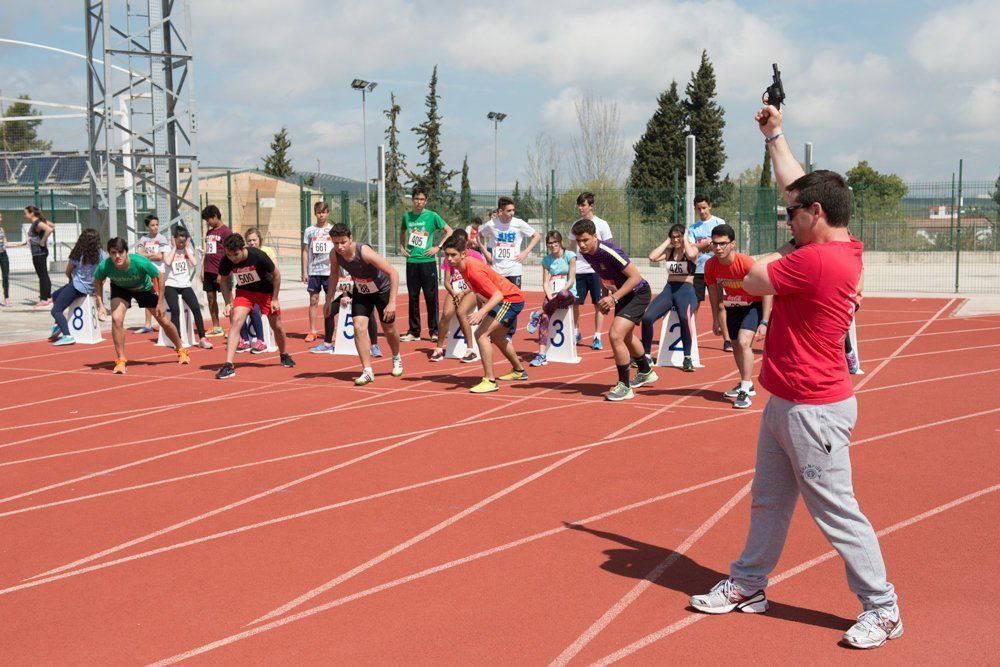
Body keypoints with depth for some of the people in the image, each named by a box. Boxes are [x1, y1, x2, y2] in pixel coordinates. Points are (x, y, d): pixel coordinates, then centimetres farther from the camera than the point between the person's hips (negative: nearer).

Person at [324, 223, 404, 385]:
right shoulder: (334, 254, -20)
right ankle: (367, 371, -9)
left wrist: (392, 302, -37)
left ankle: (397, 359, 41)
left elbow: (394, 273, -34)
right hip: (361, 292, 4)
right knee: (359, 327, -15)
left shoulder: (365, 252, -37)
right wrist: (329, 298, 2)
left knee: (389, 329, 11)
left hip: (382, 290, -4)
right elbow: (334, 273, 5)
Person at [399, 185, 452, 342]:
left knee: (431, 298, 0)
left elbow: (449, 231, -1)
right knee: (413, 298, 7)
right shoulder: (407, 216, 8)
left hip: (428, 261, -3)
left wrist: (438, 247, -7)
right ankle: (414, 332, 14)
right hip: (411, 262, 4)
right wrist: (402, 246, 13)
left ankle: (434, 331, 9)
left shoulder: (432, 216, -3)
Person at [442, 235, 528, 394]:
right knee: (496, 336, 30)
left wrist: (481, 312, -51)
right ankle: (519, 371, 51)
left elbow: (498, 295, -37)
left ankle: (490, 381, -21)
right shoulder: (463, 267, -2)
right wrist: (484, 310, 12)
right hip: (509, 298, 11)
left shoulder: (474, 270, -30)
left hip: (510, 299, -11)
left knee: (481, 334, -23)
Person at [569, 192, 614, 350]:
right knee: (574, 303, 2)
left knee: (598, 305, 1)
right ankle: (576, 333, 20)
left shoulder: (601, 224, -2)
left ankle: (597, 338, 7)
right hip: (578, 270, 4)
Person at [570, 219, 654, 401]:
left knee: (615, 335, -22)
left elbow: (635, 277, -29)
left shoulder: (609, 251, -31)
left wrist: (614, 298, -32)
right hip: (621, 294, 10)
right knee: (625, 336, 27)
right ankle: (646, 373, 52)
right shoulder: (586, 253, -6)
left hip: (638, 293, -10)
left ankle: (624, 387, -9)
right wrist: (605, 297, 5)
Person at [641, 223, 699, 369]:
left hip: (686, 290, -4)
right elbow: (652, 257, -5)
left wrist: (685, 239, -7)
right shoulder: (668, 250, 15)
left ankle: (687, 358, -25)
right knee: (647, 318, -18)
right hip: (669, 289, 4)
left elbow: (691, 254, -23)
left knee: (684, 318, -37)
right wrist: (667, 241, 2)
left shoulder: (692, 248, 3)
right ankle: (646, 355, 1)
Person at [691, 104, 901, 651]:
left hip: (813, 410, -10)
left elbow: (752, 281, -12)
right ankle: (748, 585, 32)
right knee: (768, 500, 19)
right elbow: (798, 185, 17)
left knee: (836, 511, 0)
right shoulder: (846, 249, 4)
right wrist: (774, 135, 21)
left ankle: (882, 609, 13)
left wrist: (785, 252, 5)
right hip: (786, 404, 10)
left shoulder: (814, 260, -25)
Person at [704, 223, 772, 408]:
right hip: (732, 306, 6)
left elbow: (767, 292, -22)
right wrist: (716, 320, 6)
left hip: (754, 305, -6)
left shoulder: (747, 263, -31)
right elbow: (713, 292, 2)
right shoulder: (711, 265, -17)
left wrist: (764, 322, -25)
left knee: (744, 342, -24)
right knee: (736, 346, 15)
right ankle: (747, 385, 37)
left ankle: (745, 391, -18)